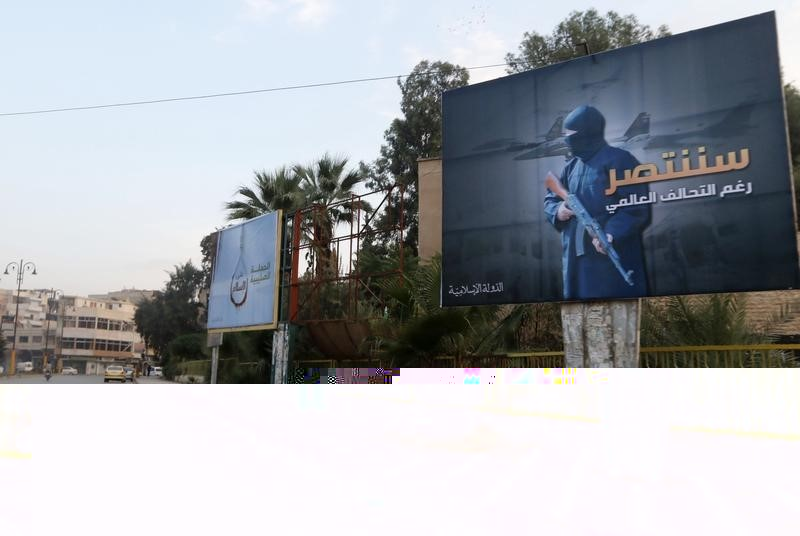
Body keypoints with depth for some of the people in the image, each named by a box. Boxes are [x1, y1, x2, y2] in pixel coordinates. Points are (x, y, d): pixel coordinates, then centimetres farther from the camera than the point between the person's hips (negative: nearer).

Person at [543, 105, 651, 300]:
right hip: (576, 258, 7)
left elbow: (636, 207, -13)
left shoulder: (619, 160, -6)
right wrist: (557, 210, -1)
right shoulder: (571, 167, 17)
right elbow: (551, 199, 24)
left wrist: (612, 233, -27)